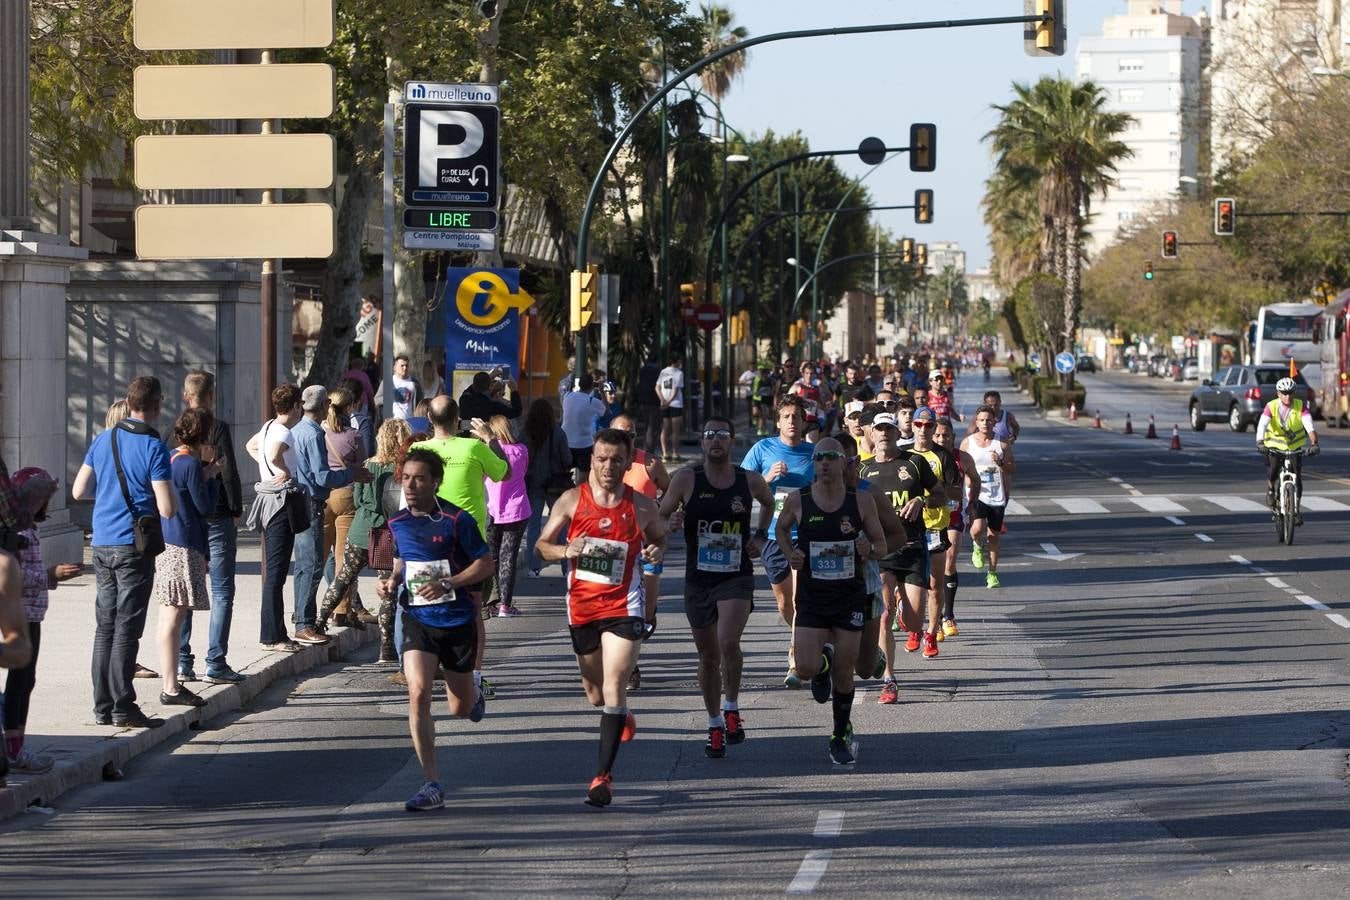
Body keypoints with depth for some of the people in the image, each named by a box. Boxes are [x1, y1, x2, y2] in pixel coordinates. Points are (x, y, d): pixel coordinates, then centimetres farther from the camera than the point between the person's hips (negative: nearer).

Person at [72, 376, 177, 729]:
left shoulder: (103, 440, 8)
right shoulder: (153, 448, -11)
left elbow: (79, 491, 12)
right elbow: (167, 508, -15)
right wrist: (169, 489, 6)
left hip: (102, 544, 6)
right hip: (134, 545, -6)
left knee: (105, 627, 11)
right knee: (127, 627, -4)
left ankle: (102, 706, 12)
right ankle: (123, 707, -4)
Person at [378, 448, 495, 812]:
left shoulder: (457, 520, -12)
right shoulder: (397, 523, 3)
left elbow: (485, 563, -8)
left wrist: (447, 584, -20)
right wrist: (393, 580, 0)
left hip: (457, 620, -2)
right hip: (416, 620, 2)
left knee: (460, 708, 11)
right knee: (418, 692, -19)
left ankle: (475, 696, 53)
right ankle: (432, 785, -17)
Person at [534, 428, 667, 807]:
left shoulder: (642, 506, -3)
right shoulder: (571, 500, -2)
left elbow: (660, 536, 16)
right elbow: (542, 545, 5)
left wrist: (656, 551, -8)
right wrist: (565, 551, -16)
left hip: (623, 607, -3)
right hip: (582, 606, 3)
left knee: (614, 688, -16)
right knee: (595, 694, 16)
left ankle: (603, 776, -16)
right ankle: (622, 717, 53)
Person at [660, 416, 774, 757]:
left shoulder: (751, 481, 0)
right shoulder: (686, 479, -4)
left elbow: (770, 503, 23)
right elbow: (659, 518, 2)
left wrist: (761, 536, 10)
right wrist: (672, 521, -20)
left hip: (737, 578, -1)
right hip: (698, 579, 1)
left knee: (728, 643, -23)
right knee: (708, 656, 10)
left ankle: (732, 709, 1)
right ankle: (715, 726, 26)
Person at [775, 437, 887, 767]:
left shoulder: (861, 501, -4)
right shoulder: (798, 500, -5)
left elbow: (882, 546, 5)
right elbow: (781, 528, 16)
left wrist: (869, 549, -19)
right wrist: (790, 553, -3)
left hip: (849, 597, 0)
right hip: (811, 597, 0)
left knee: (844, 673, 4)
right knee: (807, 668, -13)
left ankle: (841, 737, 24)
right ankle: (822, 663, 26)